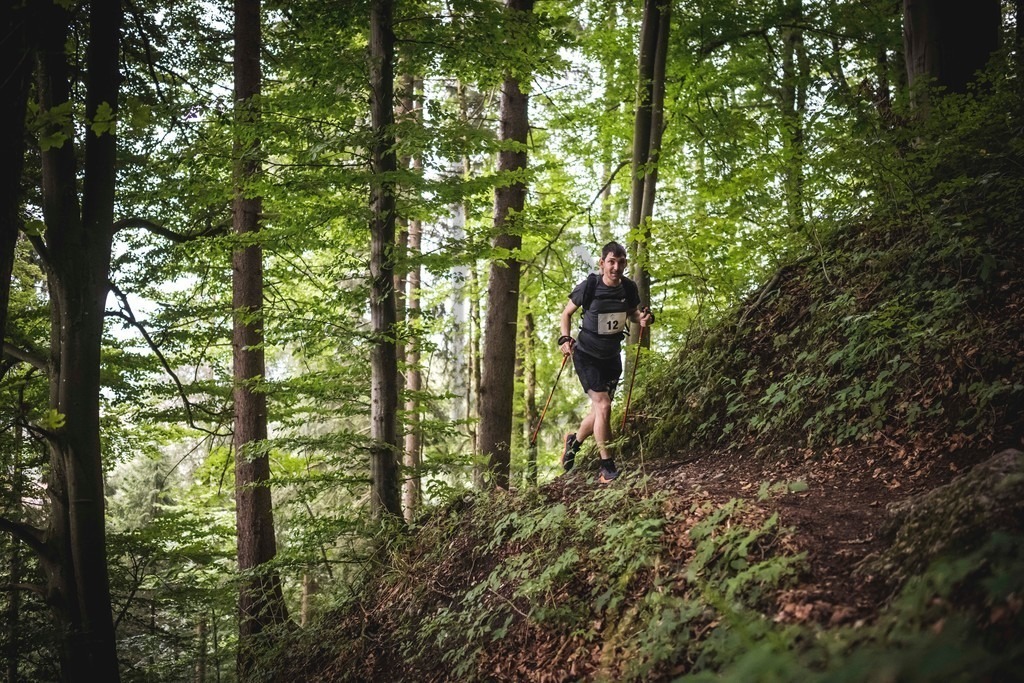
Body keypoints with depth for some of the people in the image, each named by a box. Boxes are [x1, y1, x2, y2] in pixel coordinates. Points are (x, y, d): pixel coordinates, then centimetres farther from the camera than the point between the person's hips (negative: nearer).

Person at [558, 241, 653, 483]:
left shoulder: (629, 288, -7)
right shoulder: (589, 286, -17)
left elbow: (632, 312, 12)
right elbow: (567, 313, -3)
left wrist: (643, 318, -10)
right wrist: (565, 339, -18)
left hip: (612, 356, 5)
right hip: (587, 354, -5)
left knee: (600, 409, 14)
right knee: (603, 406, -16)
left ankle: (574, 441, 44)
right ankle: (607, 467, -7)